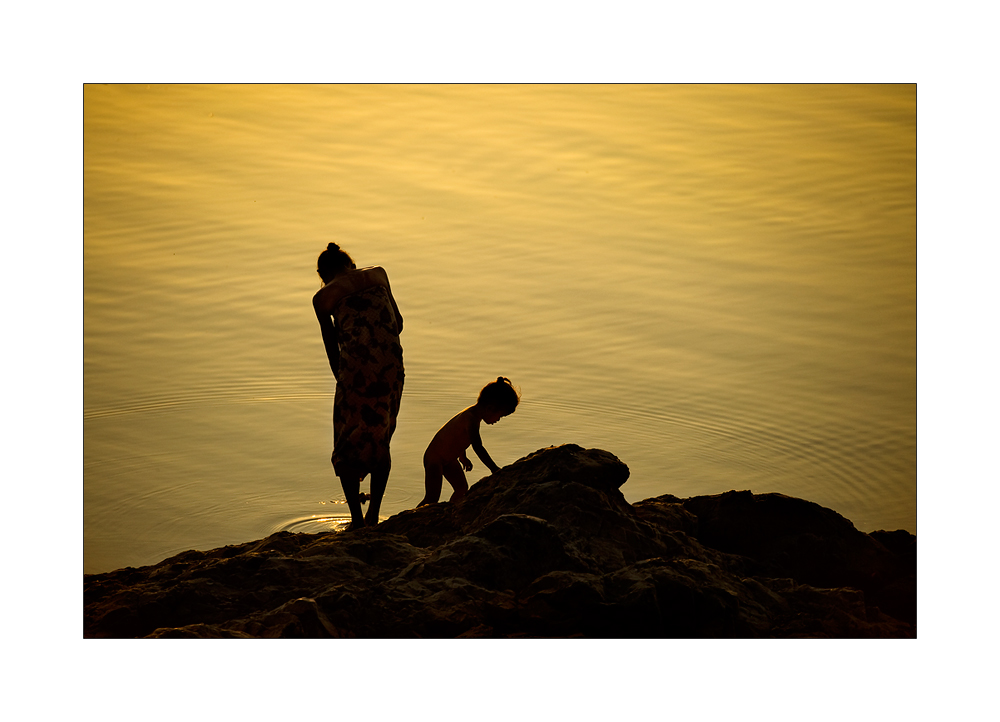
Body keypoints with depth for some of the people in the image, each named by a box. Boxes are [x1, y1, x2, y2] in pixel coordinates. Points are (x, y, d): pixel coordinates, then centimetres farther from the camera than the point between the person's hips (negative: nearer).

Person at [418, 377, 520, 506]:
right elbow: (477, 447, -41)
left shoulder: (473, 413, 0)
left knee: (462, 489, 15)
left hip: (449, 459, 10)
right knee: (432, 499, -11)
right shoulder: (471, 419, -31)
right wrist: (494, 469, -41)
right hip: (434, 458, -10)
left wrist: (462, 456, 32)